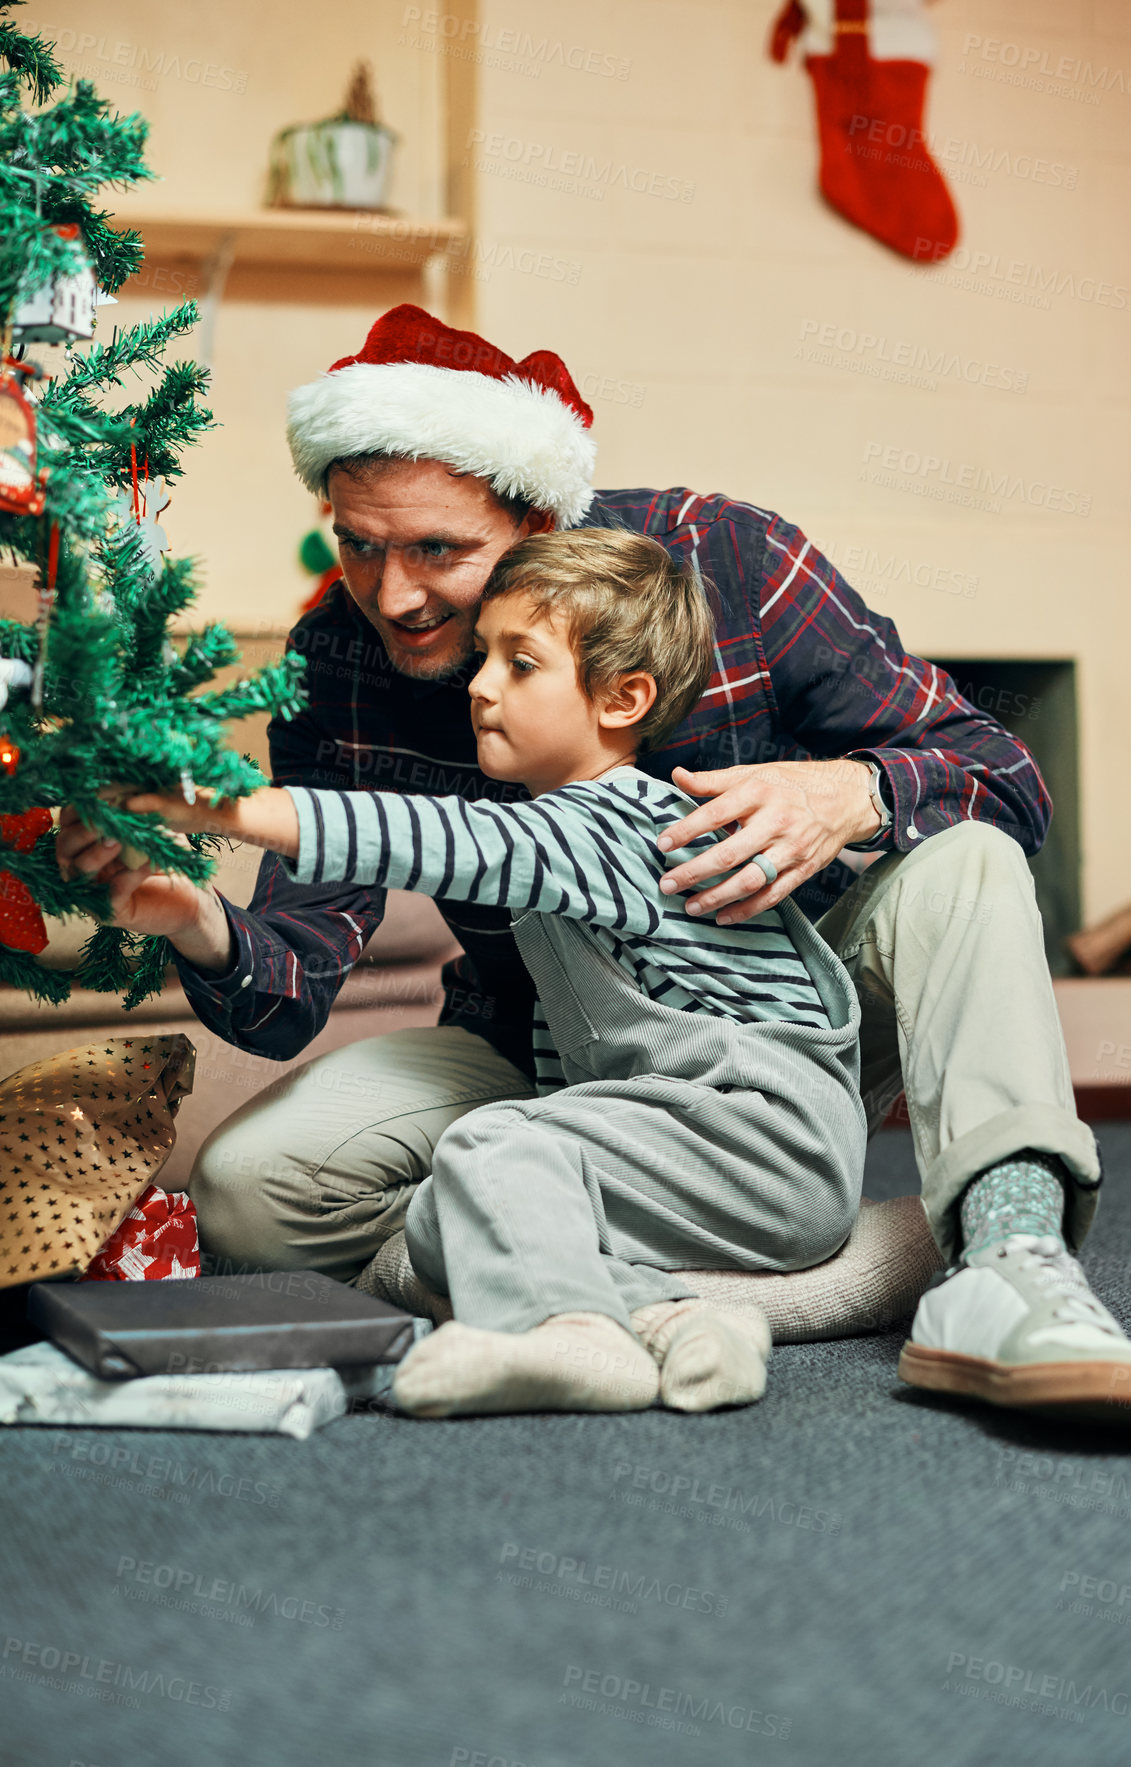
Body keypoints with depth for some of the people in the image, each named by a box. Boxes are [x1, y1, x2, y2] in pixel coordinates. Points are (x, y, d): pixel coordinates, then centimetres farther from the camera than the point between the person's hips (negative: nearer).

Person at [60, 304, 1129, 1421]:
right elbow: (291, 992, -16)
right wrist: (201, 929, -40)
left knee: (961, 867, -27)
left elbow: (1007, 783, -16)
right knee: (248, 1190, -22)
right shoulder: (337, 659, -12)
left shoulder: (721, 560, -19)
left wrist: (851, 794, -38)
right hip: (540, 1060, 2)